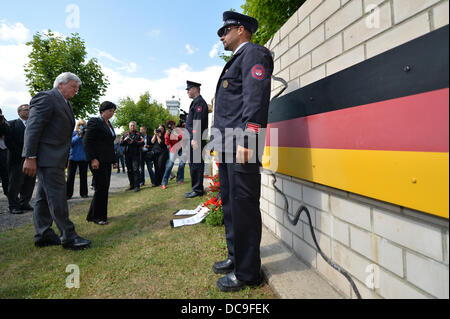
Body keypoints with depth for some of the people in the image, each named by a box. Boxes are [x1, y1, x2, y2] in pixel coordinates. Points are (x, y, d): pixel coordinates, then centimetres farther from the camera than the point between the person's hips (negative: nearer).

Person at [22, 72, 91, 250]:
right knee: (57, 197, -7)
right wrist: (30, 157, -20)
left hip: (55, 158, 10)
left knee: (44, 197, 14)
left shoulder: (65, 103, 20)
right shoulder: (46, 98, -8)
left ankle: (43, 235, 23)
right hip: (47, 157, -10)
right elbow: (32, 128, -15)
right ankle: (68, 237, -1)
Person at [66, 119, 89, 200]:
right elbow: (71, 142, -9)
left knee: (83, 175, 5)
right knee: (70, 176, 0)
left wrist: (85, 137, -16)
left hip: (83, 158, 1)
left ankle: (83, 193, 14)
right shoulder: (73, 133, 5)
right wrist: (78, 136, -18)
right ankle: (68, 194, 7)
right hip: (73, 157, 0)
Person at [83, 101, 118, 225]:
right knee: (102, 187, -8)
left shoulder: (109, 124, 19)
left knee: (105, 188, 7)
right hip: (97, 160, -8)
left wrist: (114, 160, 17)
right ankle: (96, 216, 6)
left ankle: (94, 215, 17)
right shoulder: (94, 122, -5)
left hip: (107, 161, 8)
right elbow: (87, 142, -11)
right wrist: (93, 159, -18)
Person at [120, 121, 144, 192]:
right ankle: (132, 185, 19)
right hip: (127, 155, 5)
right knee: (129, 171, 9)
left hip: (136, 155, -4)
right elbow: (121, 143, 8)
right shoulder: (125, 134, 14)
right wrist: (125, 140, -11)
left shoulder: (138, 134, 3)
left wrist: (133, 142, -17)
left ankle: (137, 186, -7)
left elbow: (142, 143, -9)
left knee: (136, 170, -10)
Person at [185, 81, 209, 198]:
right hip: (193, 138, 10)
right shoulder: (195, 102, 23)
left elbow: (198, 122, -19)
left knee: (196, 164, -7)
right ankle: (196, 188, 20)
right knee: (193, 164, 13)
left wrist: (195, 138, -23)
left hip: (196, 139, -10)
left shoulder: (199, 102, -9)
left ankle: (198, 190, 0)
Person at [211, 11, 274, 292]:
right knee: (230, 204, 14)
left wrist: (246, 141, -25)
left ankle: (247, 272, 8)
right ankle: (235, 257, 29)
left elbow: (256, 99, -16)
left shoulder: (254, 53, -1)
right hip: (227, 147, 11)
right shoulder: (236, 60, 29)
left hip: (241, 145, -10)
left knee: (243, 206, -5)